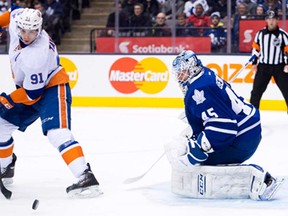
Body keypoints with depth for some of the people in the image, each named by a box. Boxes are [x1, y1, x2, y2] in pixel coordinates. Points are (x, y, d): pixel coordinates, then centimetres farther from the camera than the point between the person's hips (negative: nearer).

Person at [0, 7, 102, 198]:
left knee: (56, 132, -29)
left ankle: (86, 177, -39)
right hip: (28, 88, 9)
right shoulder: (17, 19, -14)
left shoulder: (36, 56, -35)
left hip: (52, 88, -9)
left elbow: (32, 94, -27)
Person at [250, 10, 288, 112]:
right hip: (263, 67, 2)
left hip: (279, 67, -2)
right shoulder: (260, 34, 4)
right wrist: (254, 63, 9)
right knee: (256, 90, 1)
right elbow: (255, 48, 12)